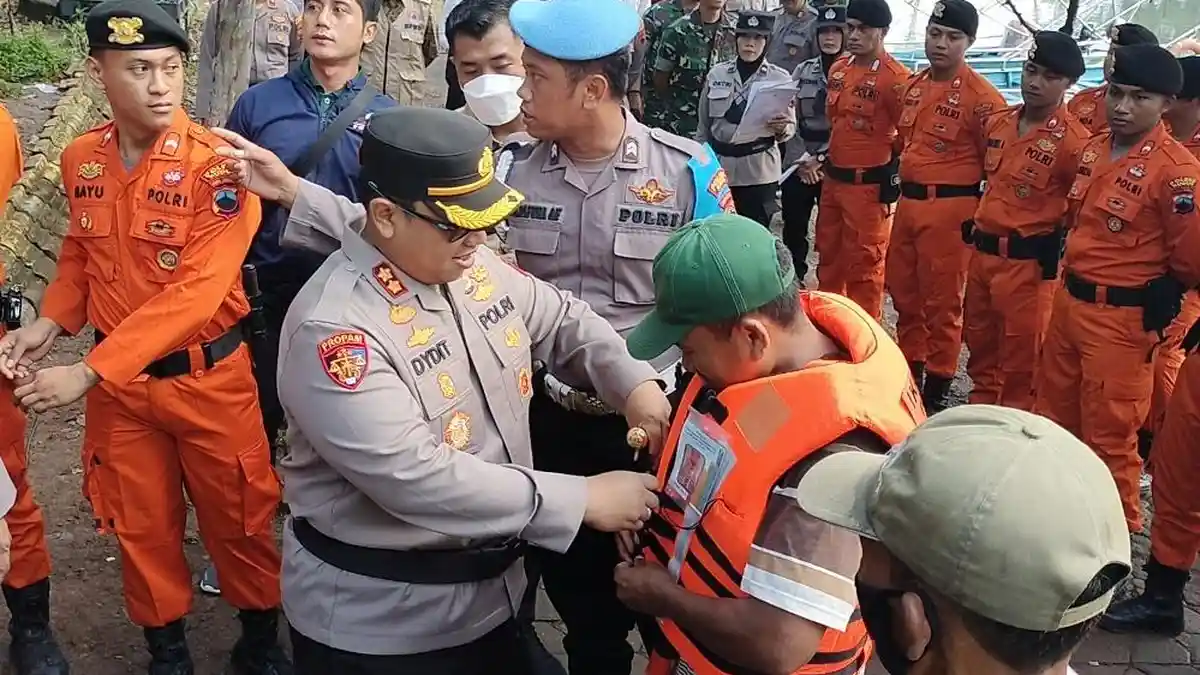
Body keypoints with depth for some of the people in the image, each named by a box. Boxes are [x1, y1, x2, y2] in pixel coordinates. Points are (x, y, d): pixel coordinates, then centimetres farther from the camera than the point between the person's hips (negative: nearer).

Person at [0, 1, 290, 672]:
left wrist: (87, 372, -26)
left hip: (209, 376, -4)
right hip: (119, 380, 5)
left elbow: (196, 292, -25)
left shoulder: (218, 164, -19)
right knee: (142, 523, 17)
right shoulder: (80, 159, -1)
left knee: (236, 518, 11)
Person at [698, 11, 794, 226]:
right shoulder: (716, 73, 5)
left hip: (759, 172, -2)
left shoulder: (780, 77, -1)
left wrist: (781, 128, -23)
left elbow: (790, 128, -1)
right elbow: (703, 126, 11)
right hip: (719, 167, 2)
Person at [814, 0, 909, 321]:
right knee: (829, 256, 18)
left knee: (864, 265, 2)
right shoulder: (837, 70, 10)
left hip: (869, 185, -8)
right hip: (832, 180, 8)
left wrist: (891, 181, -11)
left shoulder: (896, 77, -14)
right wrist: (822, 158, 13)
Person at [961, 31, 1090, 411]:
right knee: (979, 343, 21)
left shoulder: (1075, 141, -15)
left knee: (1021, 354, 5)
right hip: (981, 251, 7)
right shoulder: (996, 123, 6)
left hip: (1029, 262, -7)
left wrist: (1054, 252, -13)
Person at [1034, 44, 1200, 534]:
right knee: (1054, 413, 20)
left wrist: (1153, 314, -6)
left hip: (1122, 319, -7)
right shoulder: (1094, 149, 5)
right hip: (1068, 300, 7)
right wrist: (1072, 280, 16)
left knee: (1109, 434, 4)